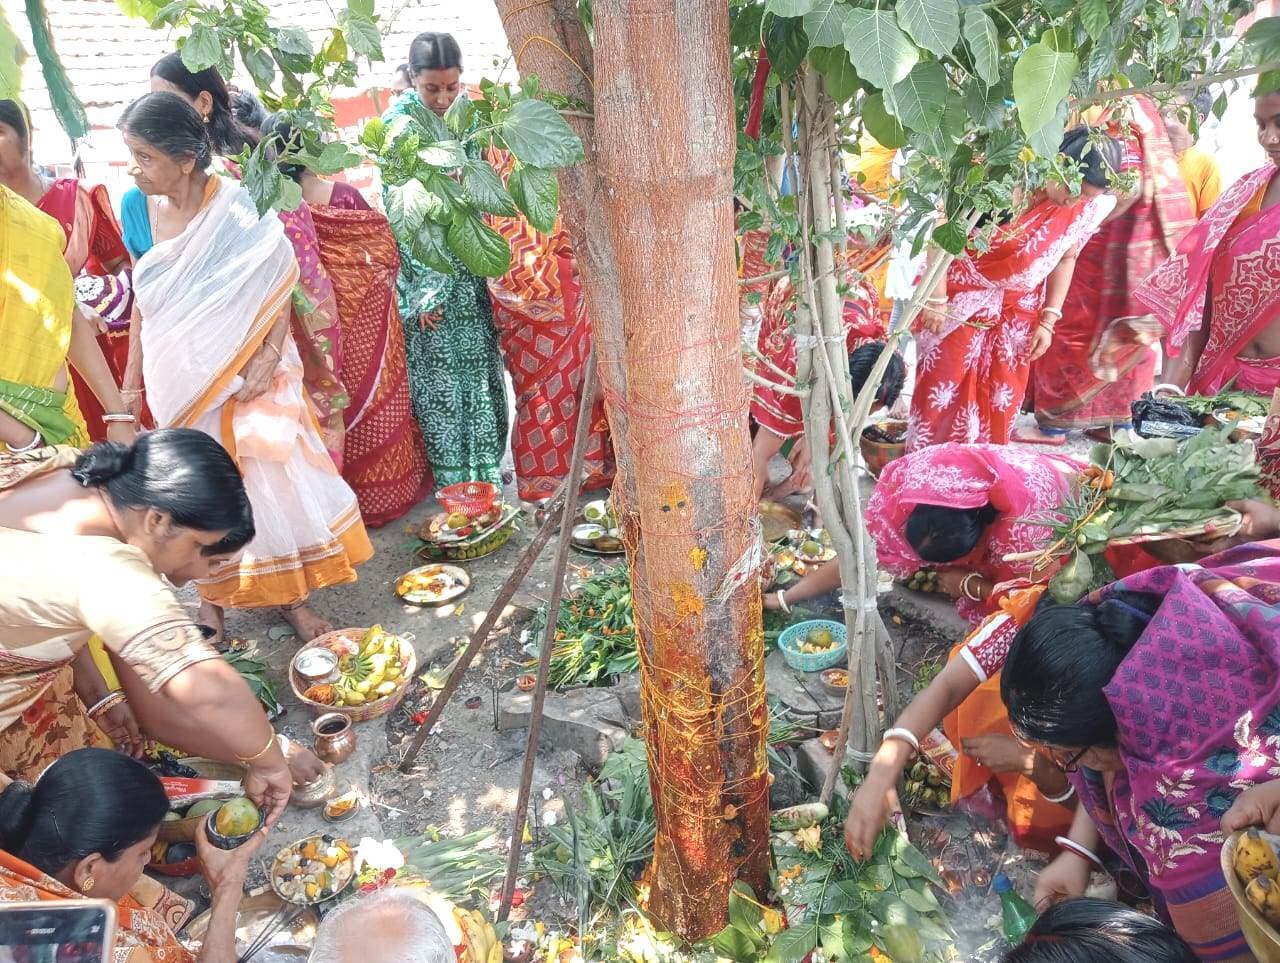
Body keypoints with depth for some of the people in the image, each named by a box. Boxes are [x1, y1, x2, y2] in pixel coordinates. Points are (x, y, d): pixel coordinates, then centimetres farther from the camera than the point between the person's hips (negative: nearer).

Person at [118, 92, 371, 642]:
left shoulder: (237, 209, -14)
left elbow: (278, 290, -9)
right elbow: (142, 300, 7)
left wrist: (269, 357, -22)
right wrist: (130, 385, 8)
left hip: (246, 375, -3)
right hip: (180, 382, 4)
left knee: (270, 480, 3)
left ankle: (294, 597, 18)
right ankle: (211, 595, 31)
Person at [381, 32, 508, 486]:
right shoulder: (397, 124, -12)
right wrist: (419, 293, -17)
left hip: (469, 263, 5)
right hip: (425, 265, -5)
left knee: (481, 358, 11)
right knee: (436, 368, 0)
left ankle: (485, 463, 27)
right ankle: (451, 475, 14)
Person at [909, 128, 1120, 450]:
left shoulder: (1093, 205, -10)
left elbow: (1066, 258, 5)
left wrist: (1048, 319, 1)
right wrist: (935, 299, -17)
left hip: (1019, 309, 4)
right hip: (963, 297, -4)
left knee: (1003, 399, 7)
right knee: (942, 389, -1)